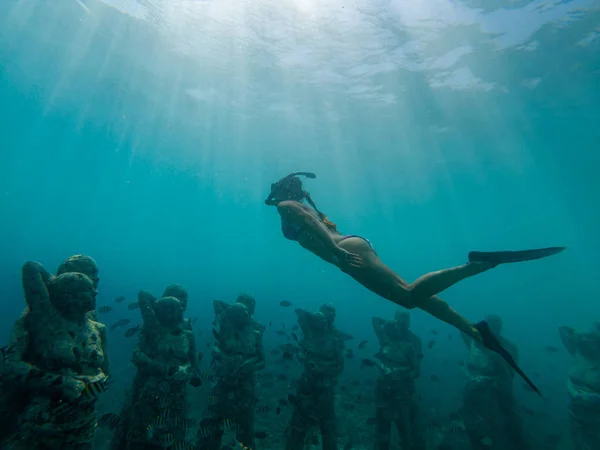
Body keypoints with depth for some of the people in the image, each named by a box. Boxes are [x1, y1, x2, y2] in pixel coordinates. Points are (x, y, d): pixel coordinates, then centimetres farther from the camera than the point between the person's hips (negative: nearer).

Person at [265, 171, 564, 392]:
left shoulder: (286, 207, 6)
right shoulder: (304, 206, 33)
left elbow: (310, 223, -13)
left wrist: (337, 251, -22)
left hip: (349, 249, -9)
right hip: (352, 246, 9)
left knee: (408, 294, -17)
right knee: (413, 296, 4)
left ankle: (474, 265, -19)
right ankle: (476, 331, 4)